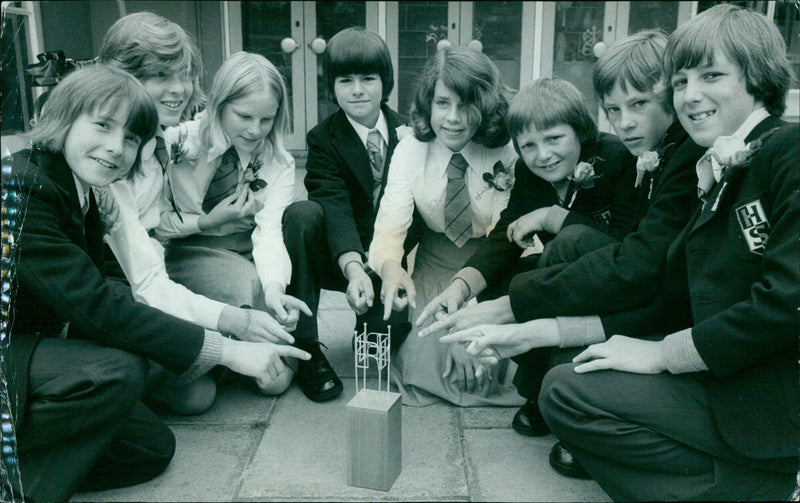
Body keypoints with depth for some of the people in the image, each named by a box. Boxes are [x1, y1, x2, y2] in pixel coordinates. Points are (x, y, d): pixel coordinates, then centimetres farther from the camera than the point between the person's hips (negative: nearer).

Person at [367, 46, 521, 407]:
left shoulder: (508, 153, -15)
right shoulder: (410, 151, -9)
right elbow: (391, 225, -17)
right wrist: (391, 268, -41)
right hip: (434, 272, 2)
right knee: (423, 363, -14)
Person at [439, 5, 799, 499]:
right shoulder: (717, 177, 13)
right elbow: (671, 308, 11)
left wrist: (662, 353, -12)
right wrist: (537, 332, 7)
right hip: (725, 382, 9)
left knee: (570, 393, -12)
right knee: (566, 379, 8)